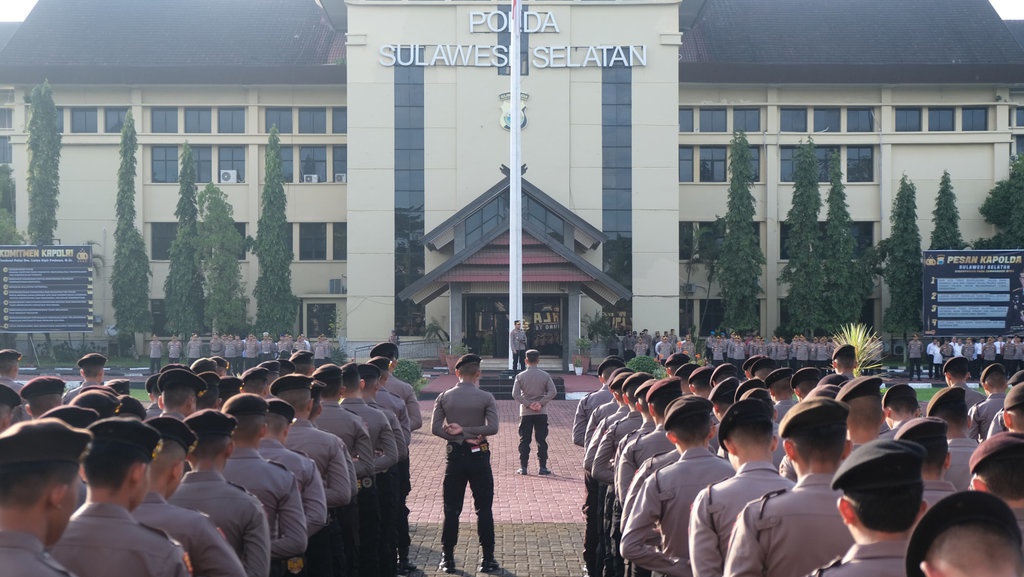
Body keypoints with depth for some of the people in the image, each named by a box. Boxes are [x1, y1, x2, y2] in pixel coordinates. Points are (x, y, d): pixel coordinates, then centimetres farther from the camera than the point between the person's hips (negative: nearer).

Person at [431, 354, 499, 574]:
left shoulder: (444, 397, 0)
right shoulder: (485, 398, -6)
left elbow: (435, 428, -6)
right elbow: (493, 428, -15)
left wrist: (461, 436, -5)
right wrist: (465, 431, -11)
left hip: (455, 456, 1)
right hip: (479, 457, -1)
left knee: (451, 510, 8)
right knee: (484, 510, 6)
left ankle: (448, 558, 10)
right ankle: (487, 559, 7)